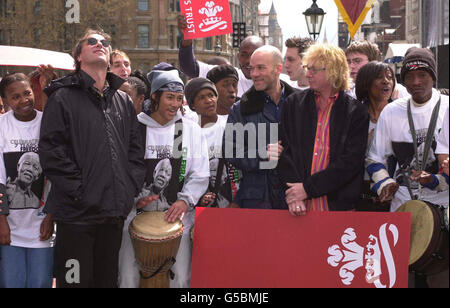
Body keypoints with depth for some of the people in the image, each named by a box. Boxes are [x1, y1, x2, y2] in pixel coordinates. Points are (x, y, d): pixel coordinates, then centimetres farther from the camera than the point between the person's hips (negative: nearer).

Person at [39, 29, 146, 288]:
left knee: (108, 279, 13)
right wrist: (78, 191, -15)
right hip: (77, 211, -5)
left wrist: (133, 187, 4)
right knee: (76, 280, -1)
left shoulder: (123, 101, 16)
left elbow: (135, 149, 18)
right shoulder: (64, 97, -2)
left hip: (116, 211, 5)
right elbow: (52, 151, -9)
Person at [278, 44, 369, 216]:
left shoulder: (356, 111, 2)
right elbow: (285, 152, 3)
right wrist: (292, 195, -11)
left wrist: (308, 188, -13)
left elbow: (351, 161, -7)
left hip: (338, 205, -2)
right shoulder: (294, 103, 10)